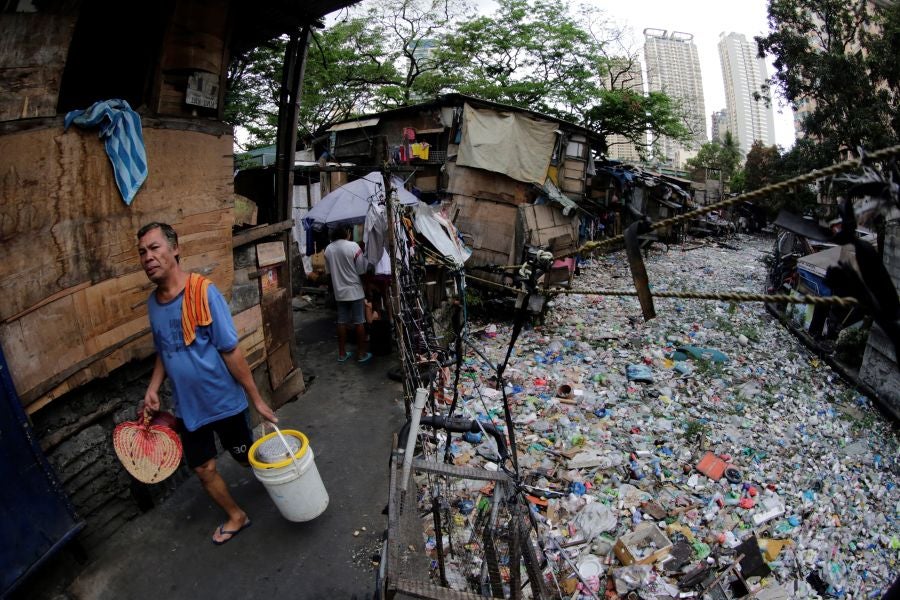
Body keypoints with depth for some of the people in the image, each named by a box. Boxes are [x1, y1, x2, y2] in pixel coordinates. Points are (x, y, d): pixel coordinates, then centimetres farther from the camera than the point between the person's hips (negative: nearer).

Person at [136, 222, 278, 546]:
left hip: (224, 401, -5)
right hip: (188, 407, 5)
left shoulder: (203, 291, -21)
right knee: (203, 469, 14)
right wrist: (153, 388, -1)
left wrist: (256, 399, -16)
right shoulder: (153, 302, -1)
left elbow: (231, 351, -20)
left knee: (247, 457, 15)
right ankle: (236, 516, 39)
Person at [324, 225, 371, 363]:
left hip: (339, 291, 5)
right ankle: (362, 354, 11)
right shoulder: (353, 246, -15)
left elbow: (328, 270, 9)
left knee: (341, 322, 11)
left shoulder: (328, 249, 1)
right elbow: (362, 270, -13)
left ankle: (342, 354, 18)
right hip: (355, 290, -5)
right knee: (359, 322, 4)